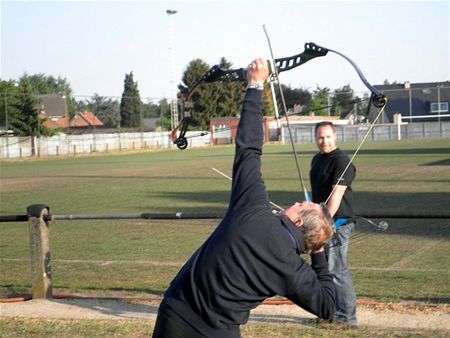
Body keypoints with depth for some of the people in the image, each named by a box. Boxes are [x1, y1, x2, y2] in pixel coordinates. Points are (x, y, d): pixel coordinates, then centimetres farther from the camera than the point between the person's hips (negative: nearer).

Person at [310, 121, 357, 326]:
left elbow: (336, 195, -22)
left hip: (337, 222, -10)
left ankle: (347, 317, -1)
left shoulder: (341, 161, -14)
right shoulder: (317, 159, 15)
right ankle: (334, 312, 24)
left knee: (336, 270, -8)